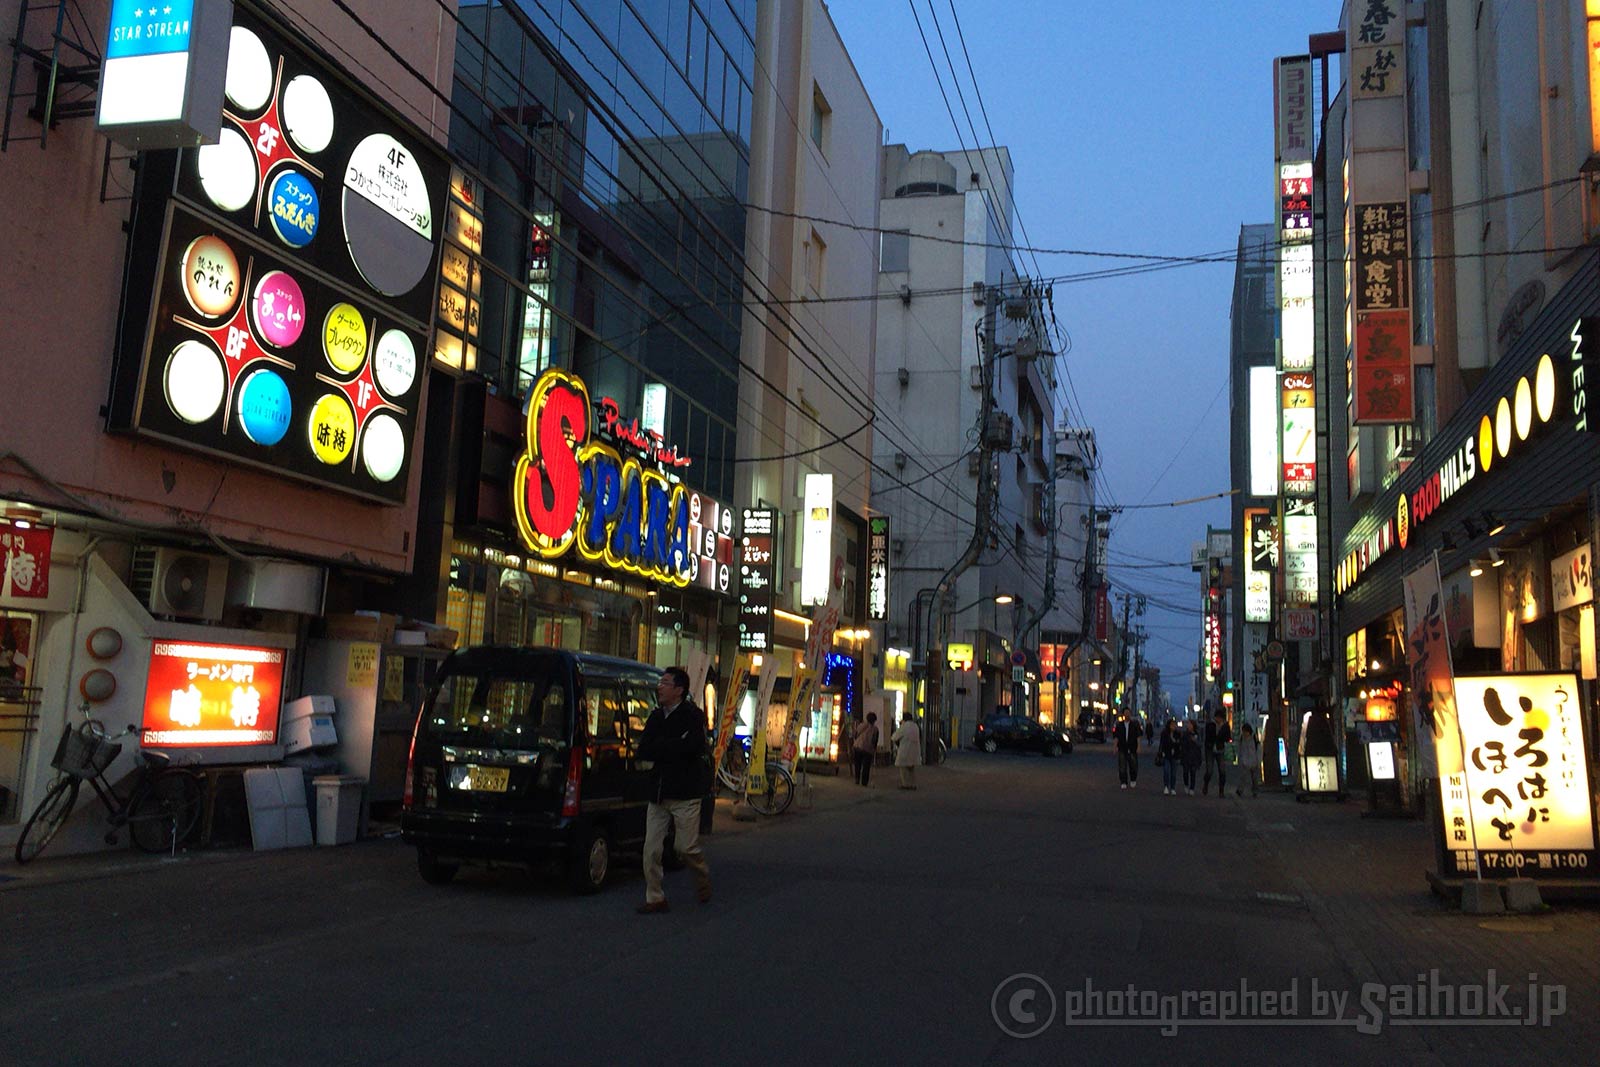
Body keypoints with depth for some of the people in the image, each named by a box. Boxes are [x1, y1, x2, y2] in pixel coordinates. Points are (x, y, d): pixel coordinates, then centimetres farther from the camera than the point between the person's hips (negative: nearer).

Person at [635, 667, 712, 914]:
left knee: (688, 849, 2)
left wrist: (656, 749, -14)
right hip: (658, 792, 6)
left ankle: (704, 882, 29)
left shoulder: (693, 716, -8)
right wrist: (671, 748, -14)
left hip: (684, 794, -6)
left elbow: (690, 746, -24)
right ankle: (654, 898, 12)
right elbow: (641, 752, 3)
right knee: (651, 849, 2)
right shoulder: (656, 717, 11)